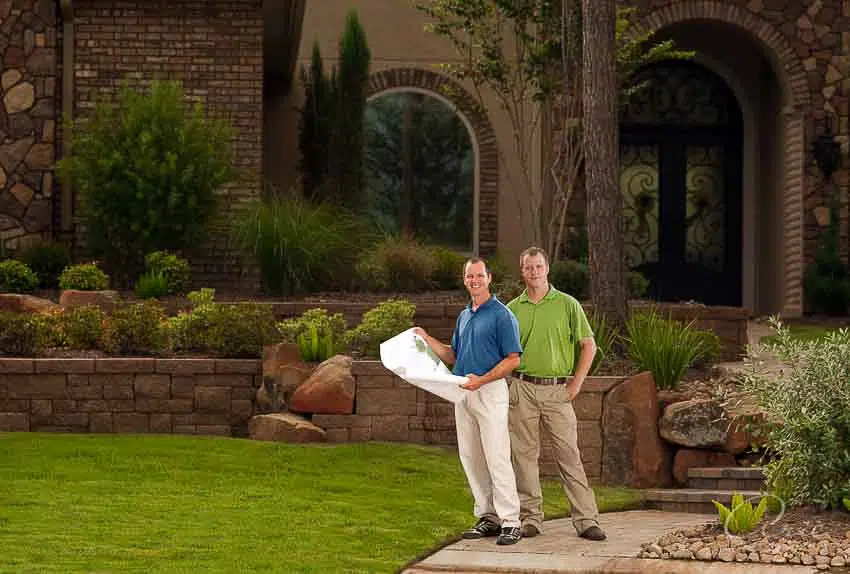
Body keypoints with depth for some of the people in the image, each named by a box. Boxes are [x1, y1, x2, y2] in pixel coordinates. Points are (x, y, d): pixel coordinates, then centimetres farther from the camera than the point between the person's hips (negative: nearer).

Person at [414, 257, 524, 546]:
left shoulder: (501, 315, -7)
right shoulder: (464, 316, 18)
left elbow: (513, 359, -11)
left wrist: (481, 380, -19)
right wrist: (426, 339, 13)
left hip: (489, 391, -8)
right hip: (462, 393, 8)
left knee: (497, 457, -11)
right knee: (471, 458, 8)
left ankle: (511, 521, -11)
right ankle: (487, 517, 15)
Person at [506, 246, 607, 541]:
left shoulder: (568, 304, 2)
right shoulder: (512, 309, 9)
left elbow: (588, 345, 4)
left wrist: (576, 383, -2)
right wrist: (508, 386, 4)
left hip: (557, 390, -2)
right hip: (522, 388, 2)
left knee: (569, 455, -4)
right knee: (524, 455, 3)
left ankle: (586, 519, -4)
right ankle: (530, 517, 10)